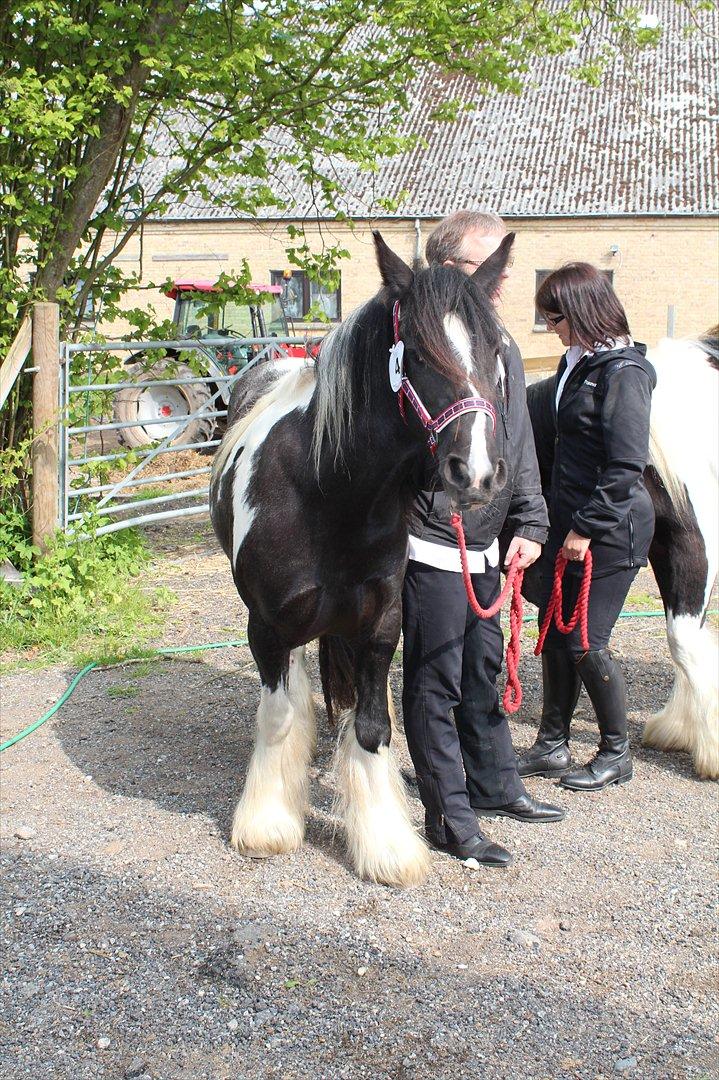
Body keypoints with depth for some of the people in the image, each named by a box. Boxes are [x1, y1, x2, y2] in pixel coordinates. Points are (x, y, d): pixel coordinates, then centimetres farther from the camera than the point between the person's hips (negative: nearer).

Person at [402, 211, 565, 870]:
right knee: (436, 684, 4)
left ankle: (495, 786, 39)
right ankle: (450, 820, 15)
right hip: (433, 549, -8)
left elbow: (520, 446, 16)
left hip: (484, 549, 9)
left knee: (484, 670, 22)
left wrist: (530, 523, 9)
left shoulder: (506, 350, 11)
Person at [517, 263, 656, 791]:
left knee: (585, 642, -1)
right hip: (571, 521, 9)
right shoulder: (579, 362, 10)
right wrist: (564, 524, 13)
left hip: (610, 530, -9)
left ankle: (617, 753, 17)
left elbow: (626, 466, -21)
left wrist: (586, 528, -18)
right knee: (555, 632, 13)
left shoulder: (623, 372, -17)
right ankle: (552, 746, 26)